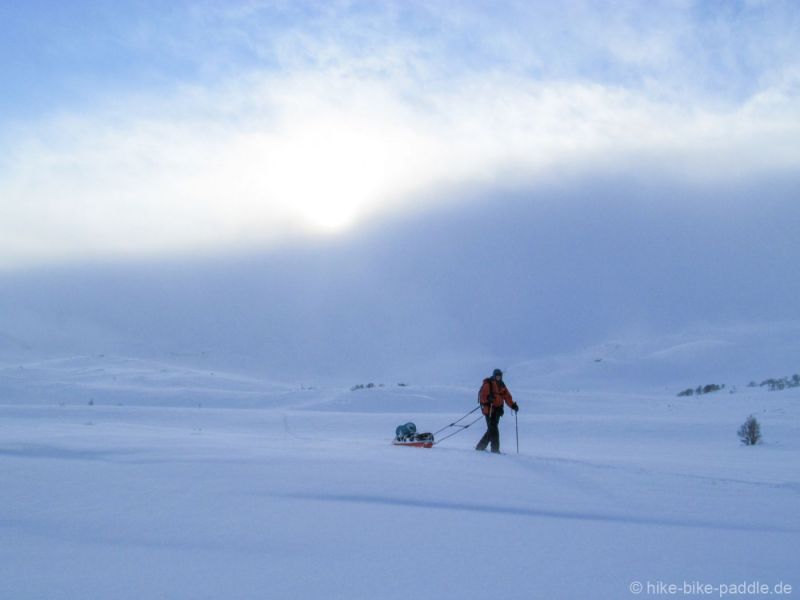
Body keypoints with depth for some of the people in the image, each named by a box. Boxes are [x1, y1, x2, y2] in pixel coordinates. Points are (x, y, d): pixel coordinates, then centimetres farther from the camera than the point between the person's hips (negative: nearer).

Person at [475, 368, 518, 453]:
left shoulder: (501, 385, 16)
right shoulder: (488, 383, -5)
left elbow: (507, 396, 14)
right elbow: (482, 395, -15)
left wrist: (513, 405, 1)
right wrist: (488, 398, -36)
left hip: (498, 410, 7)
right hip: (489, 409, -7)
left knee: (492, 430, 9)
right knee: (493, 429, -11)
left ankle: (480, 447, 20)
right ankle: (495, 449, -9)